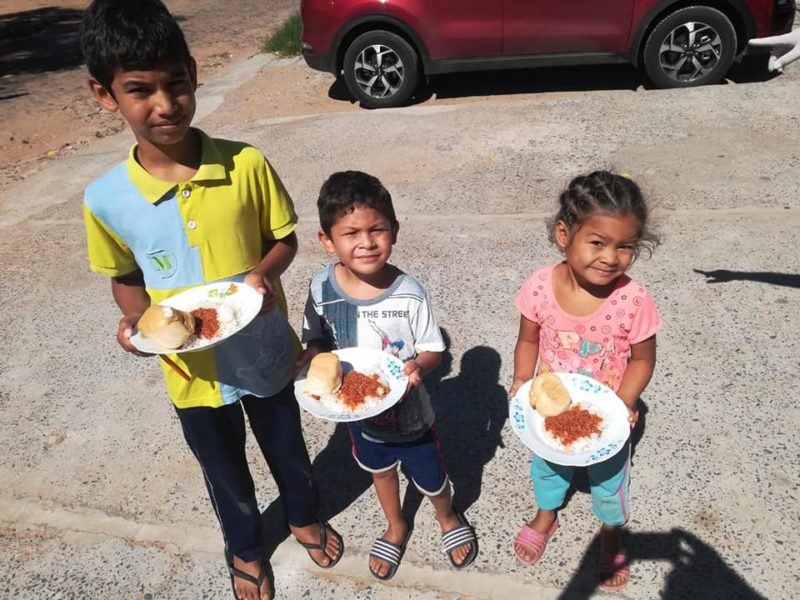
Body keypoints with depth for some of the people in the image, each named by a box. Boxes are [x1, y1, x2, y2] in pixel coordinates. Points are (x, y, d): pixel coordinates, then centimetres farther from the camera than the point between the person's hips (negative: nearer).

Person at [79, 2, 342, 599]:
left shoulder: (247, 164, -19)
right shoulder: (106, 199, -16)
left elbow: (285, 237, -5)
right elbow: (125, 278, 1)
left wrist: (264, 272, -25)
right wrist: (135, 319, -19)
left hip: (266, 354, 0)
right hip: (194, 371, 1)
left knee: (288, 449, 25)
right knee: (226, 471, 25)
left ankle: (305, 516, 59)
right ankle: (245, 549, 56)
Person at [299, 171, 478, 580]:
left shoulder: (408, 293, -27)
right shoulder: (322, 286, -19)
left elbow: (433, 349, -15)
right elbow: (316, 337, -3)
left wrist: (419, 365, -36)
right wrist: (314, 354, -24)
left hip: (409, 412, -3)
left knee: (431, 480, 22)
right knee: (381, 471, 30)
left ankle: (449, 520, 59)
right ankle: (396, 528, 62)